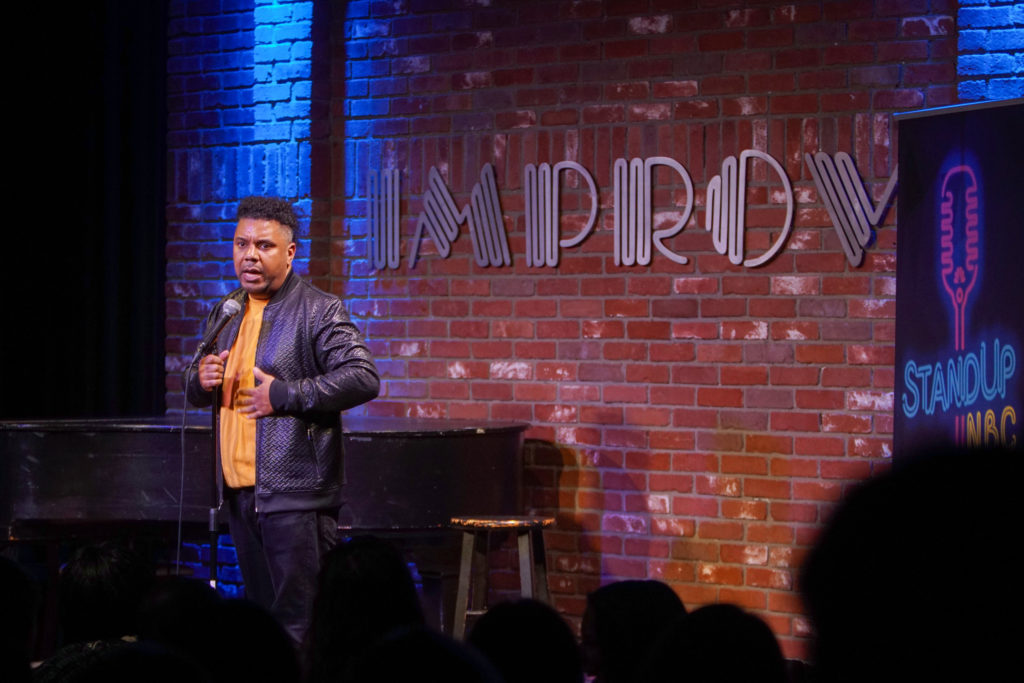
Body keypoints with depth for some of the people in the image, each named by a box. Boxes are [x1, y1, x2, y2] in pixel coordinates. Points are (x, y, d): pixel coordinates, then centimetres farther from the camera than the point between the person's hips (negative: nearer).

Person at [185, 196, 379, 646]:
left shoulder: (320, 311, -5)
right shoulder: (225, 312, 17)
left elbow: (363, 379, -15)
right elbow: (196, 393, 27)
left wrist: (283, 395, -17)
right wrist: (202, 380, 2)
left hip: (295, 495, -7)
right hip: (239, 491, 7)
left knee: (298, 623, -8)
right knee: (258, 610, 13)